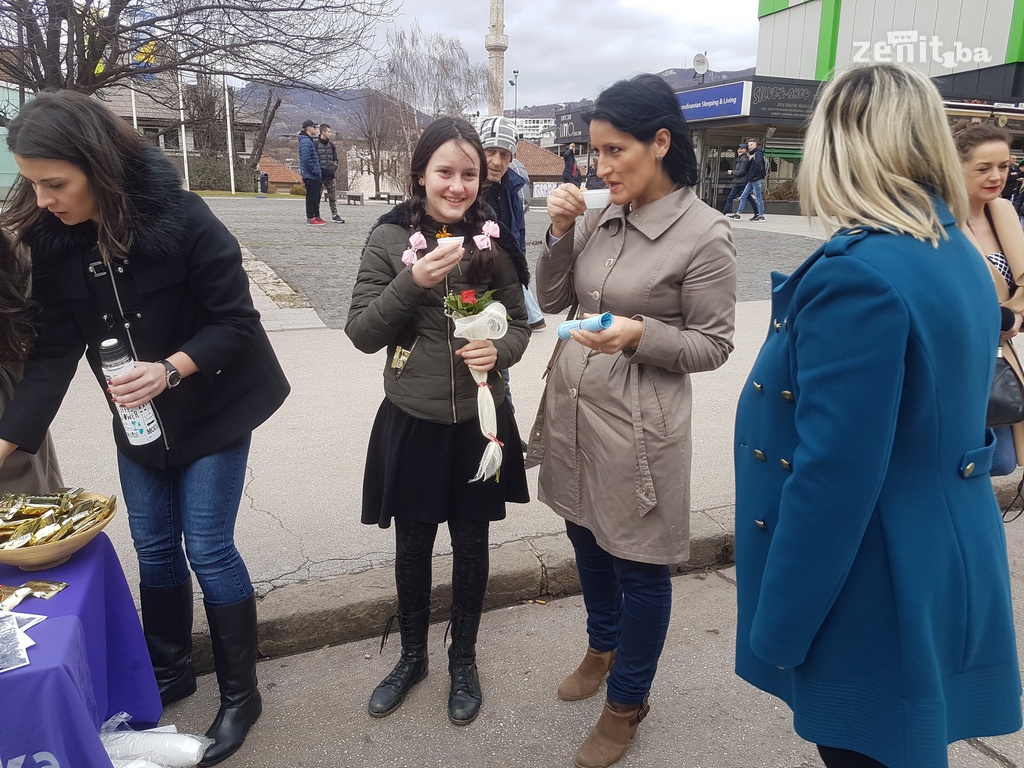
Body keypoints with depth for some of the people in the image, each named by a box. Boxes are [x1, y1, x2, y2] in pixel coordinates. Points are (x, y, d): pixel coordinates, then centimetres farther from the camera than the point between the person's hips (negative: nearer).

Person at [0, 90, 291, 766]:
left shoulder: (181, 218, -23)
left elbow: (236, 321, -17)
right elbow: (55, 351, -7)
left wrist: (170, 369, -31)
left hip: (213, 410, -5)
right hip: (137, 423, 5)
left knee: (208, 549, 0)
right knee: (154, 549, 15)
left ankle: (241, 693, 20)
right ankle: (171, 671, 38)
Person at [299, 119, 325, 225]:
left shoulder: (309, 141, 19)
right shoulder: (305, 142, -14)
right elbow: (307, 159, -22)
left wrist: (319, 172, 17)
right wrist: (316, 171, -20)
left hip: (315, 176, 10)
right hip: (310, 175, -10)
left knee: (316, 197, 14)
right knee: (311, 197, -6)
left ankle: (316, 216, 21)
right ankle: (310, 218, -2)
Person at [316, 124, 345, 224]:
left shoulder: (331, 145, 12)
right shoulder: (316, 144, -5)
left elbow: (335, 158, 19)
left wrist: (334, 167, 3)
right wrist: (317, 170, -12)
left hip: (330, 175, 5)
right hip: (319, 175, -5)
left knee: (333, 195, 6)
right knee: (317, 196, 0)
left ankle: (334, 215, 12)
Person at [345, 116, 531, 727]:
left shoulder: (495, 242, -4)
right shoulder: (391, 240, -7)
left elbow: (519, 325, 4)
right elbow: (361, 334, -9)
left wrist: (499, 350, -18)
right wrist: (413, 281, -23)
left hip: (479, 423, 1)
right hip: (411, 423, 0)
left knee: (471, 544, 15)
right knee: (413, 545, 16)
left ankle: (464, 661, 39)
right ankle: (413, 656, 42)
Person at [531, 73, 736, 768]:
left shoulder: (704, 235, -14)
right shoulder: (600, 218, 3)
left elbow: (714, 345, -10)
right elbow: (552, 300, 7)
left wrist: (640, 334, -26)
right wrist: (560, 232, -7)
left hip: (637, 425, -6)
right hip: (572, 407, 7)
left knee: (639, 567, 10)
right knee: (587, 541, 23)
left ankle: (627, 701, 34)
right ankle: (603, 645, 51)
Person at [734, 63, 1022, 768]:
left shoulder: (858, 275, -26)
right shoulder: (960, 256, 4)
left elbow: (833, 479, -27)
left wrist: (777, 628, -17)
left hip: (877, 604, -9)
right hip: (950, 572, 9)